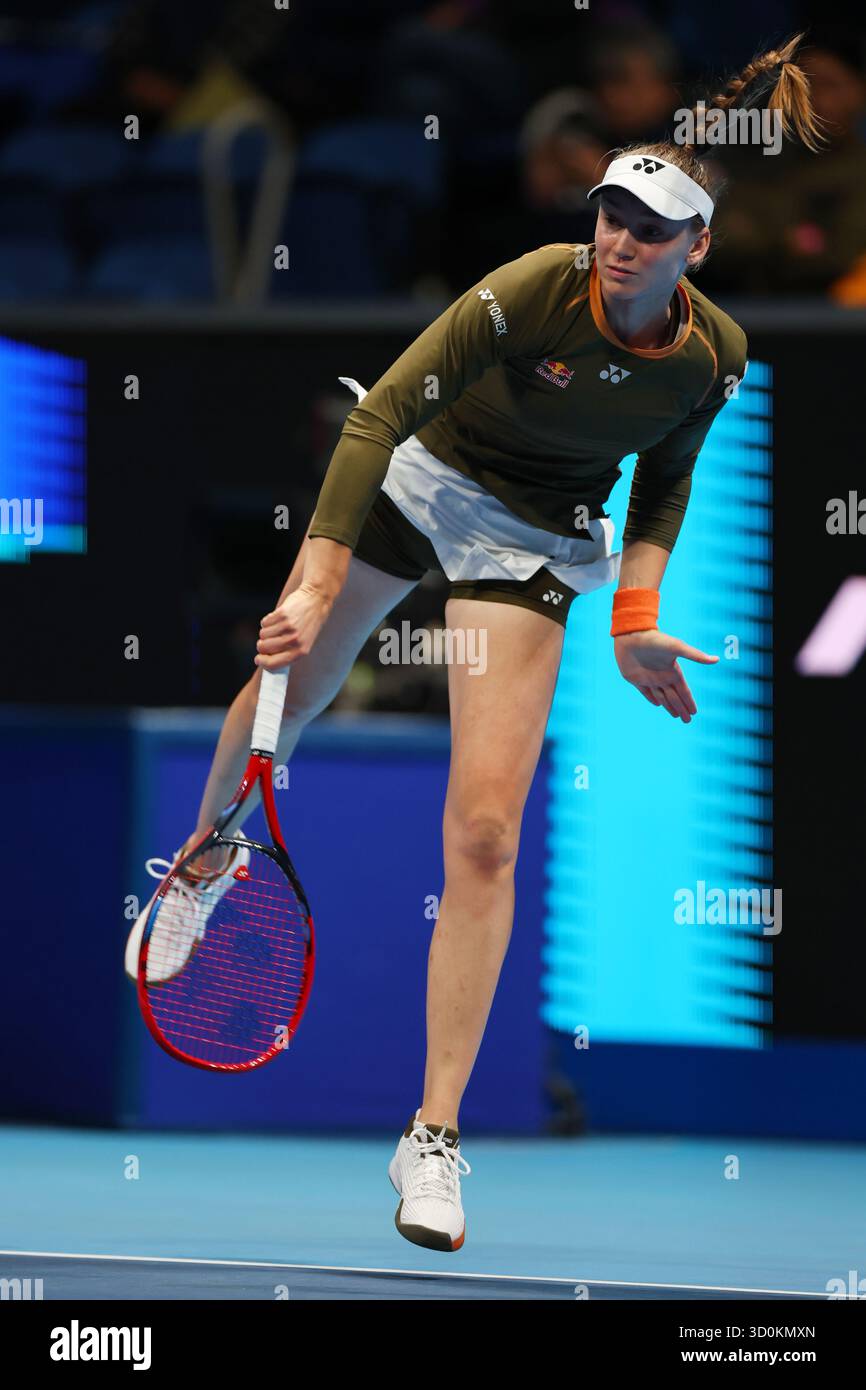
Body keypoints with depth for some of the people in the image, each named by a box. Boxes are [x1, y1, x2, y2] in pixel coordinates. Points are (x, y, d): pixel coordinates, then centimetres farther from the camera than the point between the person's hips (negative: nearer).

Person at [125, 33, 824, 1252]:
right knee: (285, 688, 17)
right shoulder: (529, 292, -29)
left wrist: (636, 609, -7)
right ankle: (202, 864, 55)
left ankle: (434, 1138, -7)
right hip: (416, 478, 0)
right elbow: (383, 410, -28)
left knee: (485, 835, -11)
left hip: (531, 544, 0)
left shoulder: (713, 355, -18)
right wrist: (319, 578, -34)